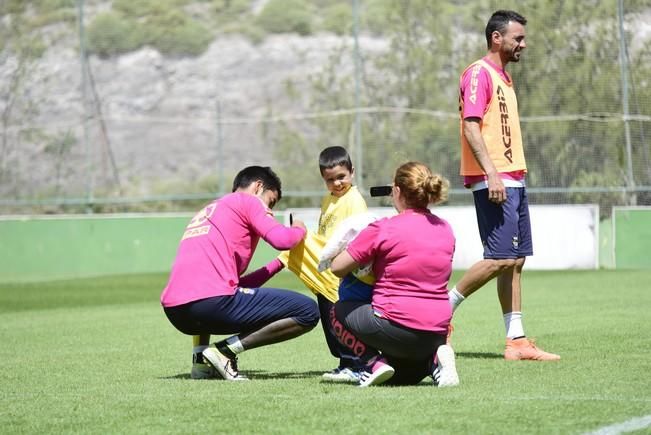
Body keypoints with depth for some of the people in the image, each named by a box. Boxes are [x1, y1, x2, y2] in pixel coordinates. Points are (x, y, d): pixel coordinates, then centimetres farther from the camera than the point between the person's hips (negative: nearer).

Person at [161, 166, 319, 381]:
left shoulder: (207, 211, 33)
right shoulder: (247, 201, 11)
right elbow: (282, 239, -6)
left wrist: (280, 263, 34)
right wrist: (299, 229, 16)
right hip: (212, 301, -8)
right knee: (308, 312, 0)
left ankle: (201, 360, 17)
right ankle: (225, 350, -7)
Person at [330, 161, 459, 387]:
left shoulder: (383, 229, -11)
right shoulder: (445, 229, 7)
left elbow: (337, 267, -5)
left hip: (397, 325, -6)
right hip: (437, 332, 6)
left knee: (340, 311, 22)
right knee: (401, 375, 33)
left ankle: (375, 362, 0)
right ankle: (435, 359, 0)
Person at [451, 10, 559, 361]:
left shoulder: (503, 77, 20)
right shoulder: (479, 73, -9)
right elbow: (471, 127, -18)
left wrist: (515, 178, 17)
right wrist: (492, 174, -25)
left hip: (513, 180, 10)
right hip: (493, 181, -10)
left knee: (515, 260, 7)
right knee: (501, 259, -14)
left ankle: (517, 341, 8)